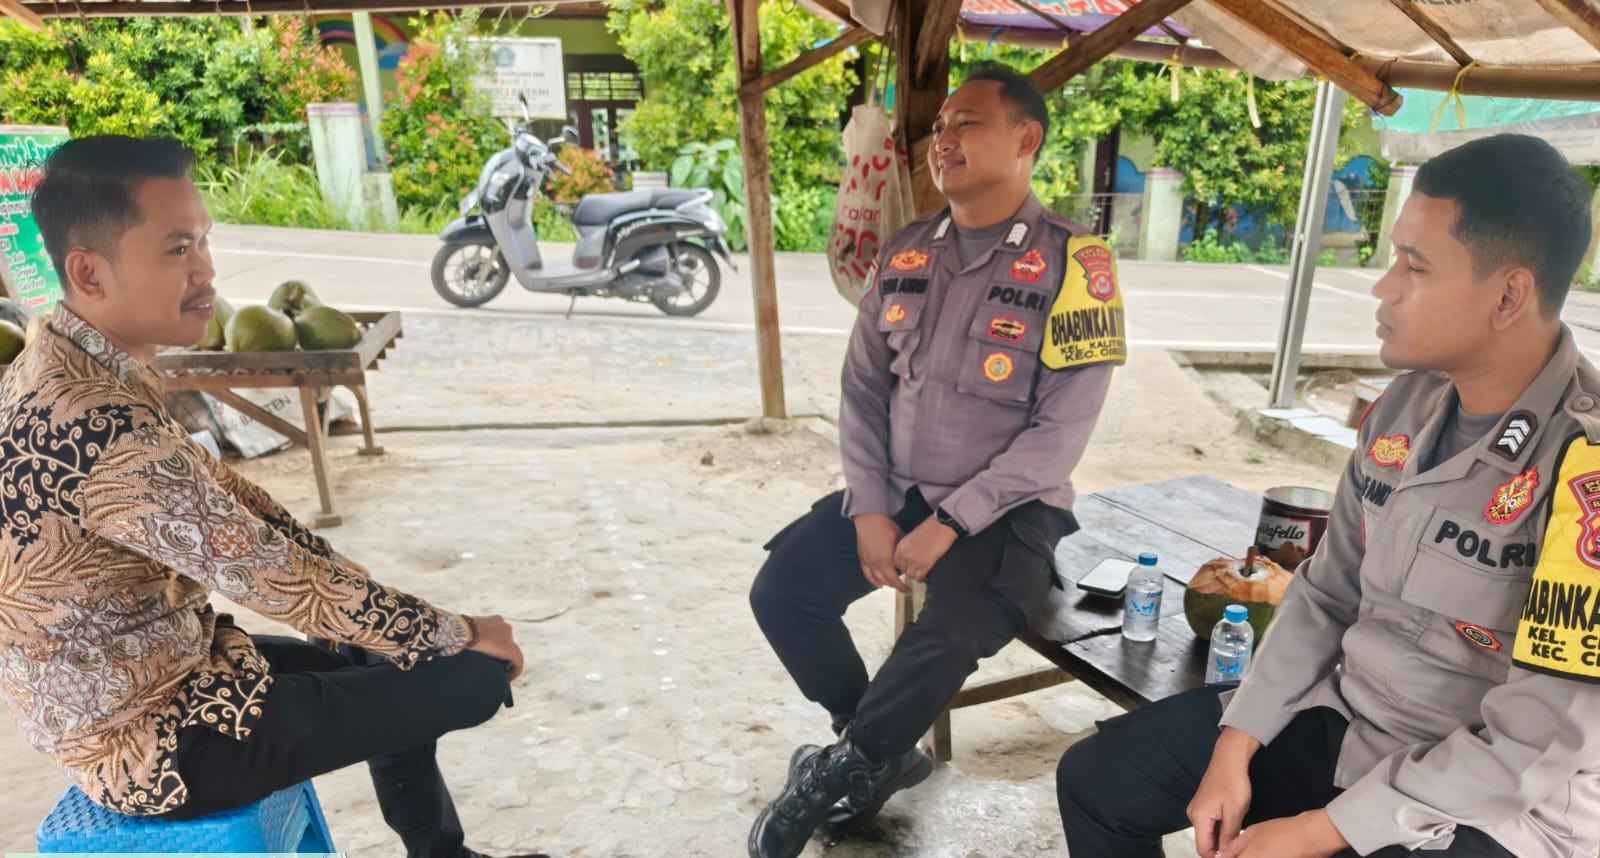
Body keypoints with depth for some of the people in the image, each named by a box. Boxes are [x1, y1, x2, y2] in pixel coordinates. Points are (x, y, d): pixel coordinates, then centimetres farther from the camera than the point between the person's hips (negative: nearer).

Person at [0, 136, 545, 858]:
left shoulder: (64, 369, 0)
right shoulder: (100, 427, -33)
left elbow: (220, 495, 6)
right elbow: (281, 579, -28)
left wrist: (367, 594, 5)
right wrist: (461, 634, -14)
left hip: (117, 692, 10)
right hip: (148, 741, -9)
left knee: (389, 663, 21)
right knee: (473, 677, -7)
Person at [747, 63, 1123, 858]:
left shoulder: (1073, 262, -12)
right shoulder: (904, 254, 5)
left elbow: (1060, 432, -15)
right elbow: (863, 387, 5)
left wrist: (951, 523, -20)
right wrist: (869, 507, -8)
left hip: (1004, 508, -5)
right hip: (896, 490, 5)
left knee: (946, 640, -29)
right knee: (780, 592, -9)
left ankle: (839, 773, 2)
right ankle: (880, 754, 14)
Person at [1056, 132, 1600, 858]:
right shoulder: (1406, 404, -1)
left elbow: (1540, 745, -23)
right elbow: (1327, 592, 4)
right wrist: (1234, 748, -3)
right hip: (1342, 715, 7)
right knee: (1094, 778, 3)